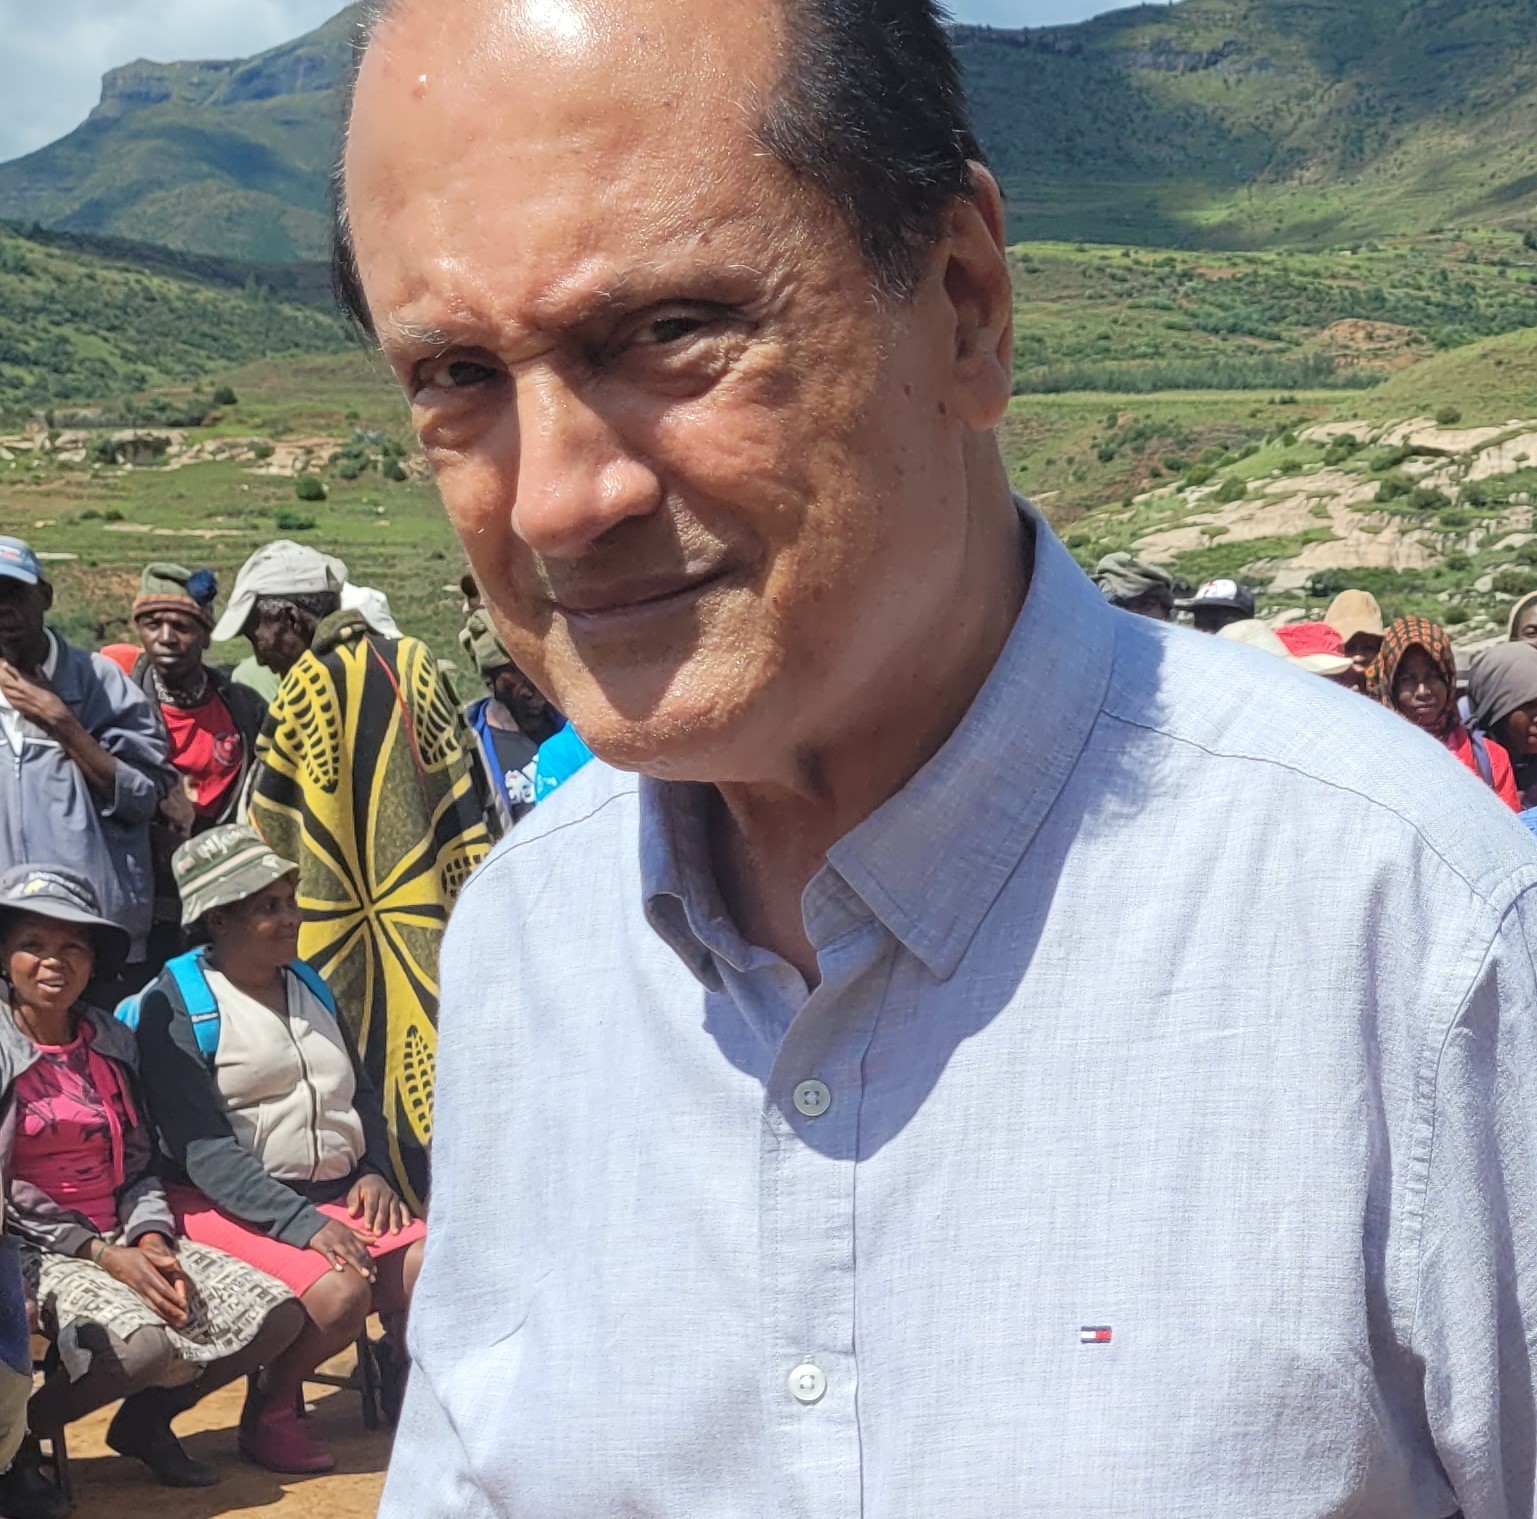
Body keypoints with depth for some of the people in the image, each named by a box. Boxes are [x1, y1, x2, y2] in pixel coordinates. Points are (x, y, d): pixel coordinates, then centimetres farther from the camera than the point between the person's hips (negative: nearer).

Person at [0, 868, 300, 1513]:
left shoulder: (113, 1042, 13)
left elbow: (139, 1164, 13)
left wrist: (149, 1241, -7)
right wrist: (101, 1254, -17)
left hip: (122, 1239, 7)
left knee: (275, 1314, -9)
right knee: (146, 1343, -33)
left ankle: (145, 1420, 12)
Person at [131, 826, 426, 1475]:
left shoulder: (308, 985, 15)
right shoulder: (177, 1007, -8)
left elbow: (361, 1093, 25)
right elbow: (203, 1148, -15)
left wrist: (374, 1171, 5)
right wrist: (301, 1222, -23)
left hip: (337, 1195, 6)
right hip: (233, 1206, -6)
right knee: (340, 1292, -29)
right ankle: (269, 1415, -3)